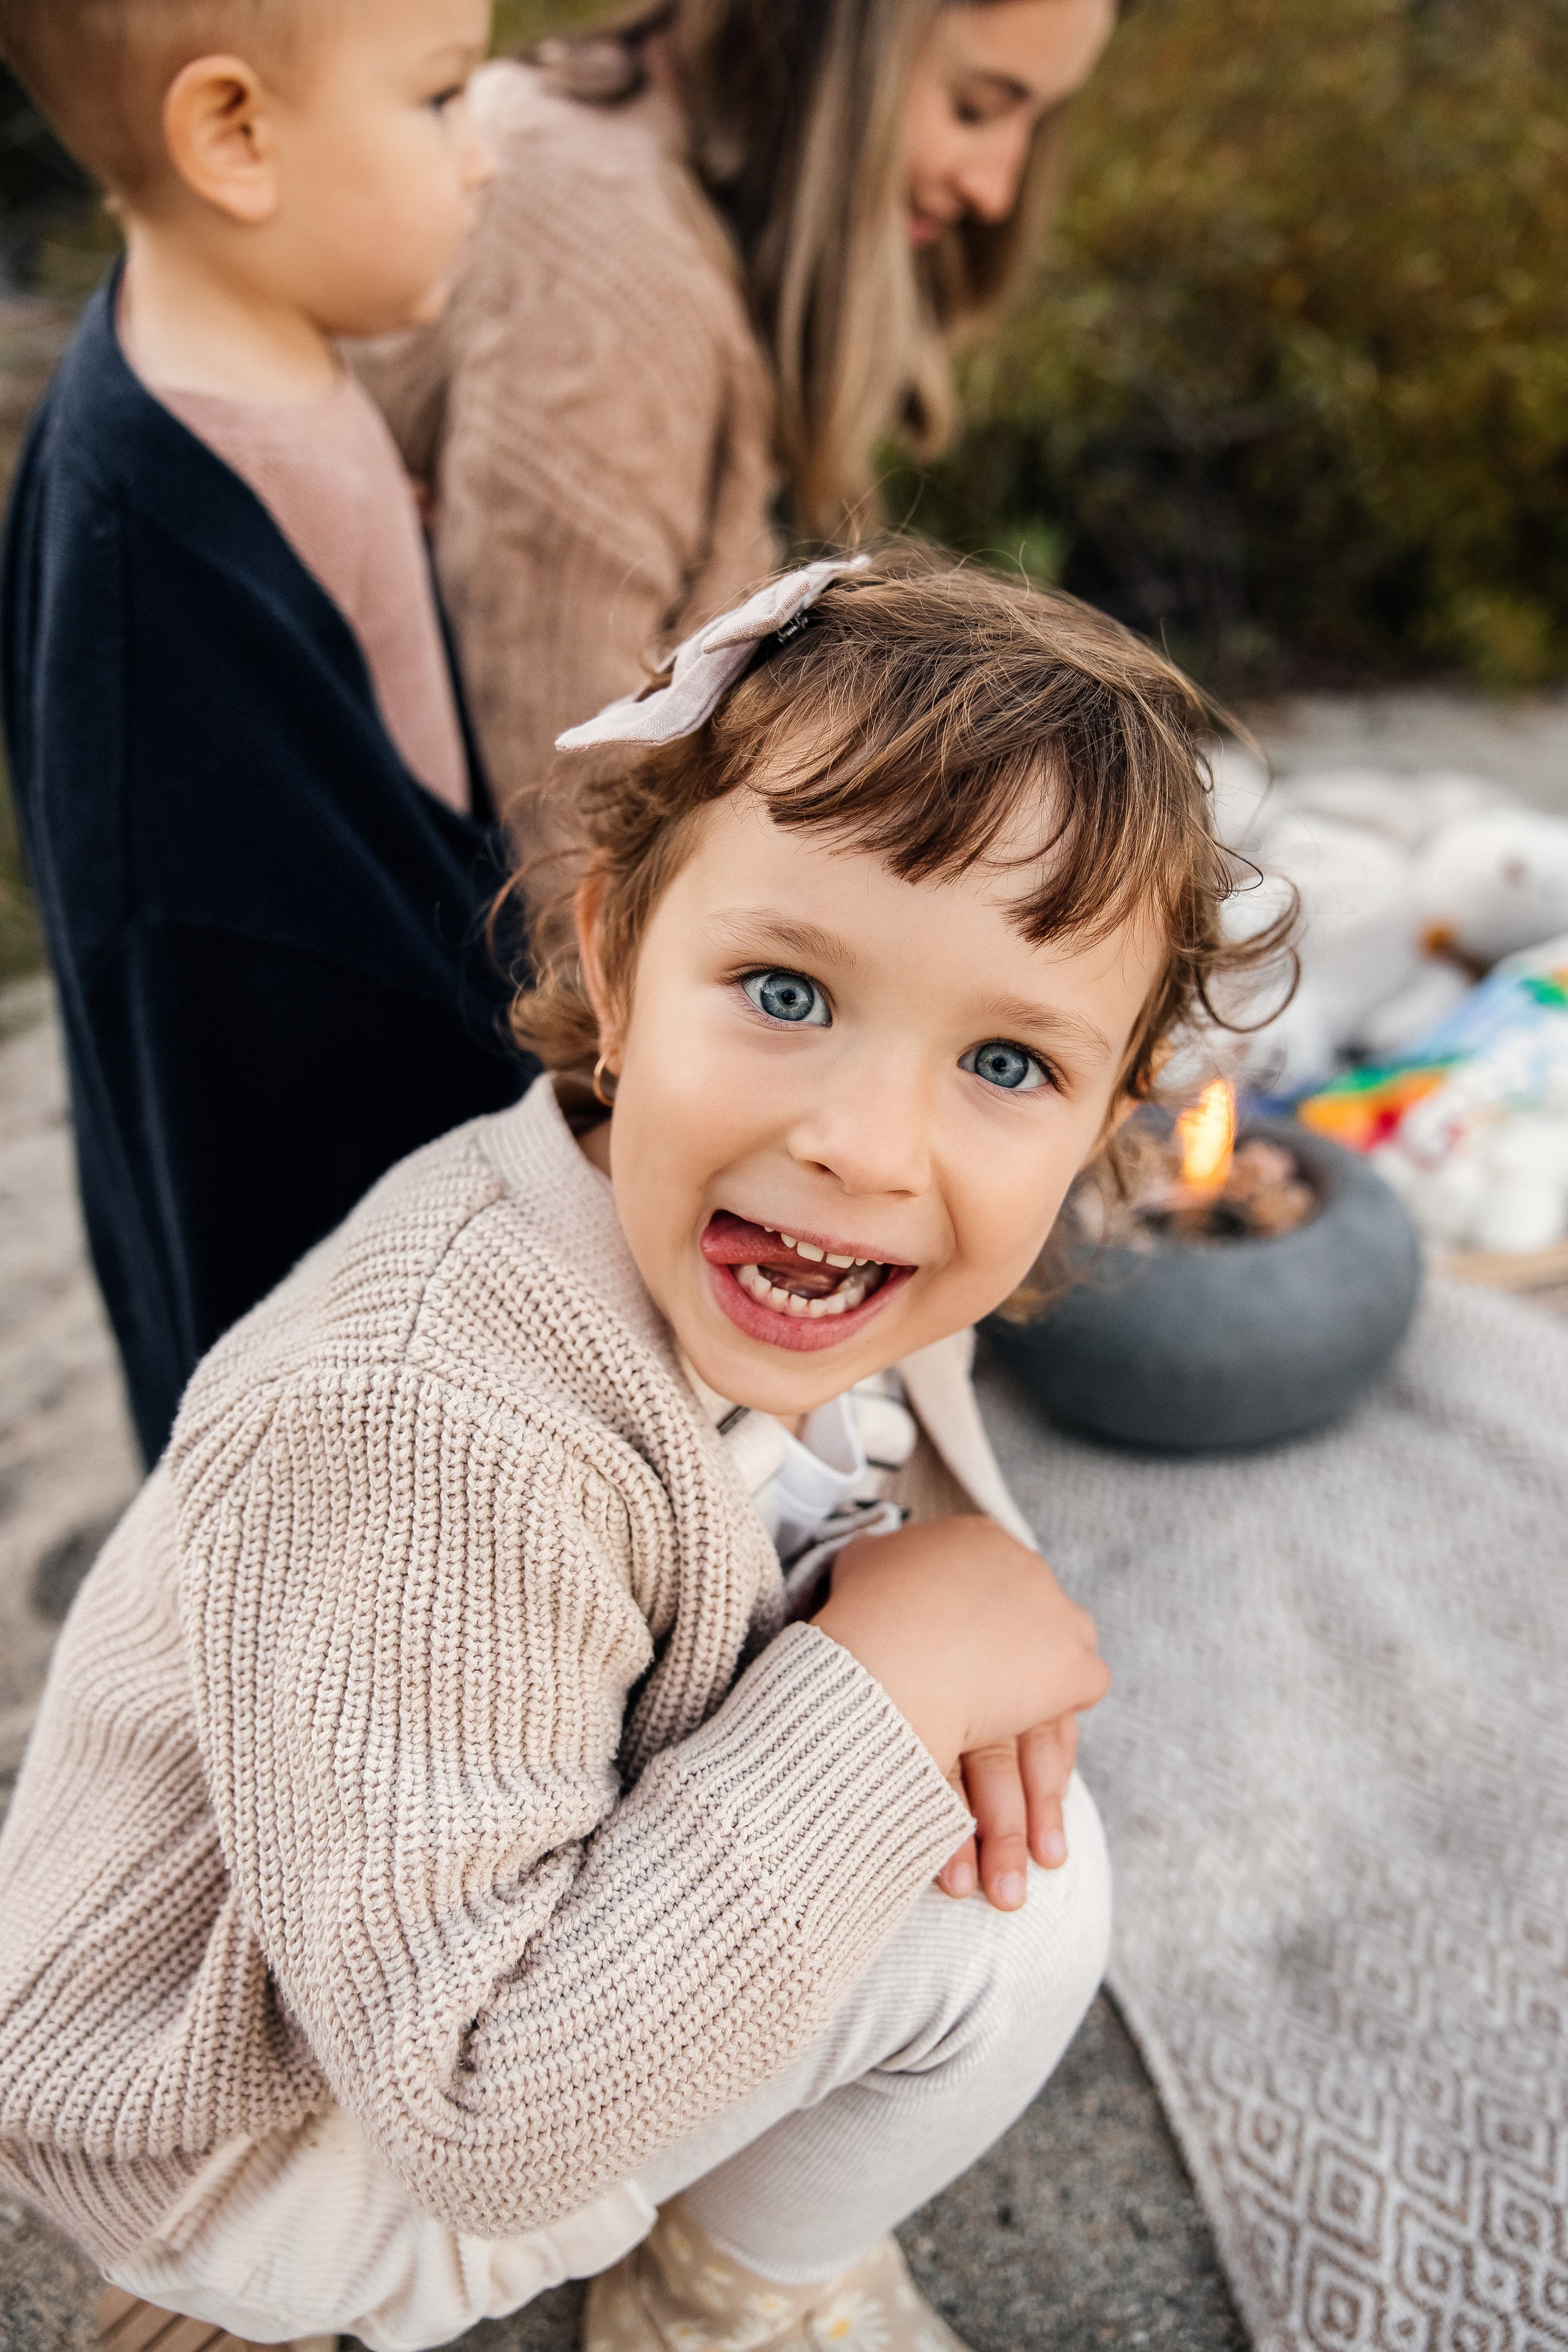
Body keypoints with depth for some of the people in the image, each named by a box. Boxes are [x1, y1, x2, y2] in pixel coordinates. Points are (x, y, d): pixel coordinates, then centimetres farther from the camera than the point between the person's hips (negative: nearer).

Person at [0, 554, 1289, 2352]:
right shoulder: (434, 1444, -40)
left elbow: (925, 1498, 3)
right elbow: (473, 2113, -35)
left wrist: (964, 1658, -21)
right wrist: (889, 1673, -35)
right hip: (265, 2132, -7)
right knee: (1015, 1902, -20)